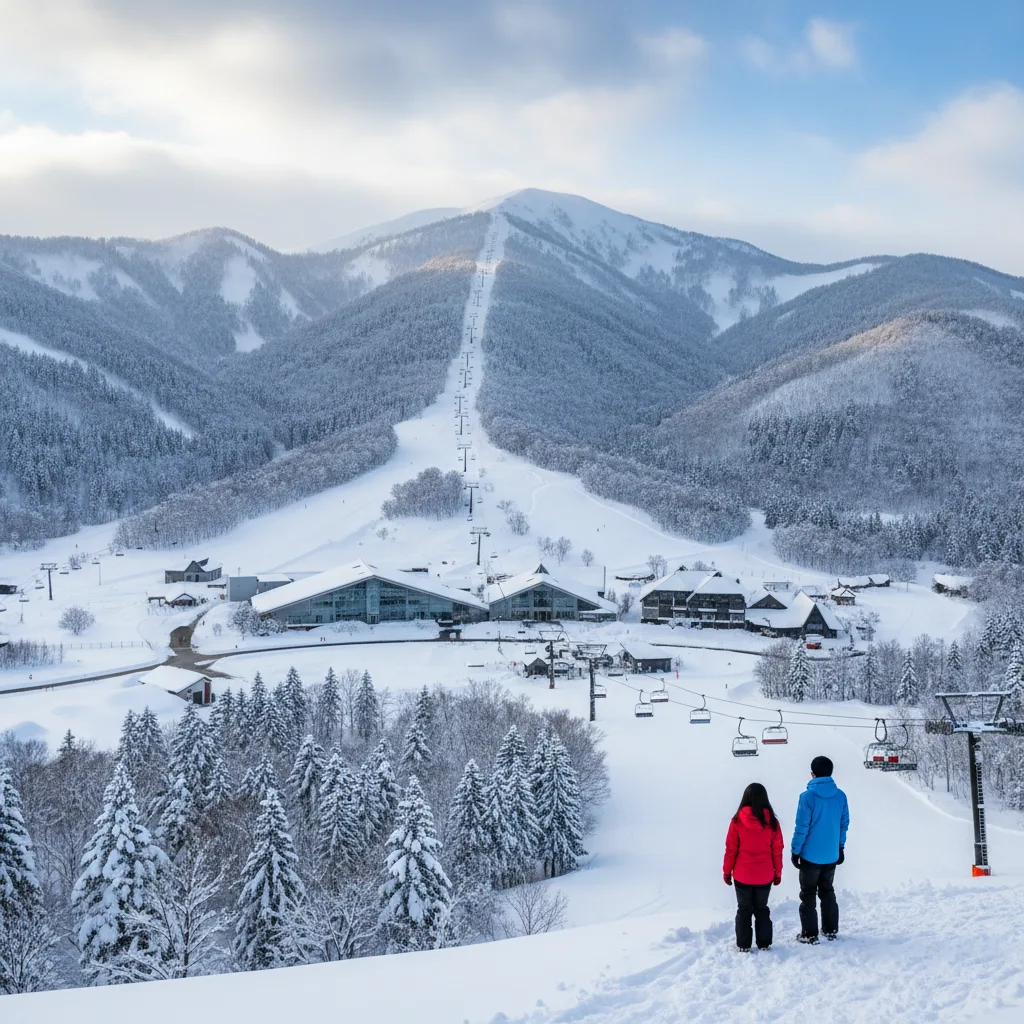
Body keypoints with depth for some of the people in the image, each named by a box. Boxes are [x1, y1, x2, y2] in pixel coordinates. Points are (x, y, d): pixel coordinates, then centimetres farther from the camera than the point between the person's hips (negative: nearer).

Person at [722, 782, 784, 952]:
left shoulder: (738, 820, -10)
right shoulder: (772, 821, -6)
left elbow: (731, 849, -6)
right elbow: (777, 850, -1)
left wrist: (727, 871, 5)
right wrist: (778, 872, 11)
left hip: (742, 875, -1)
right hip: (765, 876, 1)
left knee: (744, 909, 10)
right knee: (762, 909, 16)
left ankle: (743, 945, 12)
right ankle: (764, 943, 18)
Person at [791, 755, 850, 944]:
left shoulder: (808, 796, -18)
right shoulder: (840, 796, -3)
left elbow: (802, 827, -16)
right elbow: (844, 823, 7)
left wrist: (795, 851, -6)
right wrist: (841, 846, 19)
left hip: (810, 855, -5)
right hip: (832, 855, 5)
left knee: (808, 895, 6)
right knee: (827, 891, 20)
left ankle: (809, 934, 7)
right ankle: (831, 930, 25)